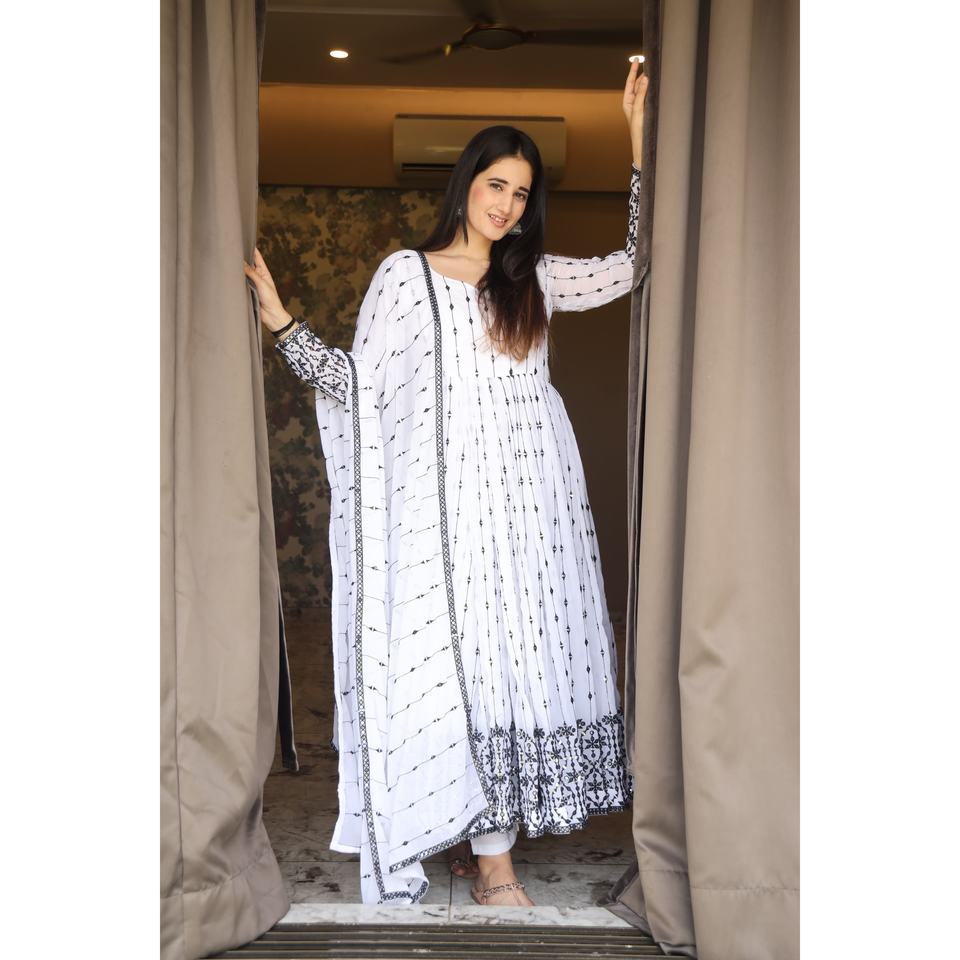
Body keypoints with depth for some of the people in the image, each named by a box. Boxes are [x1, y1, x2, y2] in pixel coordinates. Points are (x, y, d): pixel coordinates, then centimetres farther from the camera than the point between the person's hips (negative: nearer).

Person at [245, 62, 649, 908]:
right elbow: (358, 383, 1)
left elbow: (636, 265, 13)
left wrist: (641, 140, 12)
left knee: (519, 655, 4)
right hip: (455, 500, -4)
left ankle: (483, 834, 18)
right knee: (472, 658, -5)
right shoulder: (406, 275, 4)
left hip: (533, 497, 4)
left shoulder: (535, 277, 13)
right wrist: (282, 322, -9)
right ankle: (493, 862, 5)